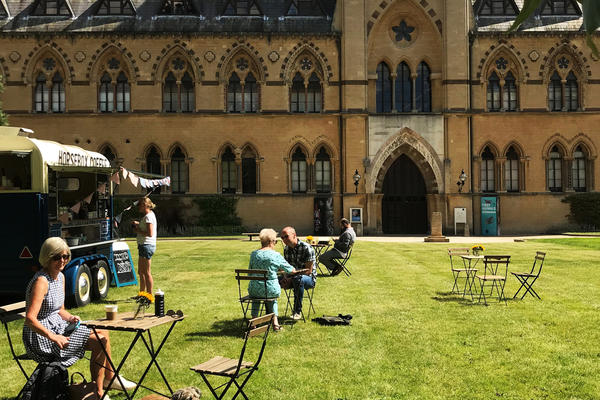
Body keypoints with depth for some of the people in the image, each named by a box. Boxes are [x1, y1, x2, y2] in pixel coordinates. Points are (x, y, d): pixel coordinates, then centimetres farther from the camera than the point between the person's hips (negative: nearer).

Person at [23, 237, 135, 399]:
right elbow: (30, 318, -27)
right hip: (41, 338, -9)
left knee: (103, 333, 5)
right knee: (99, 342, -16)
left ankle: (110, 377, 19)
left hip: (56, 326, 9)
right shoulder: (41, 281, -21)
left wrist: (70, 317, -3)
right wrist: (53, 337, -32)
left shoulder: (60, 276, 8)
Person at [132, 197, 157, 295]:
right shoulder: (149, 214, 15)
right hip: (143, 245, 11)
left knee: (146, 272, -6)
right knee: (141, 272, 18)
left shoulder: (148, 216, -16)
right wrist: (138, 224, 14)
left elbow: (150, 234, -23)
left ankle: (150, 295, -1)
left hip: (147, 245, -11)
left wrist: (138, 231, -12)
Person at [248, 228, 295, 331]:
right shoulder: (276, 255, -10)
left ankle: (254, 319, 31)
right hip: (271, 290, -2)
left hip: (254, 290, 2)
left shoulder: (253, 254, 0)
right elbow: (292, 270, -1)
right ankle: (274, 321, 25)